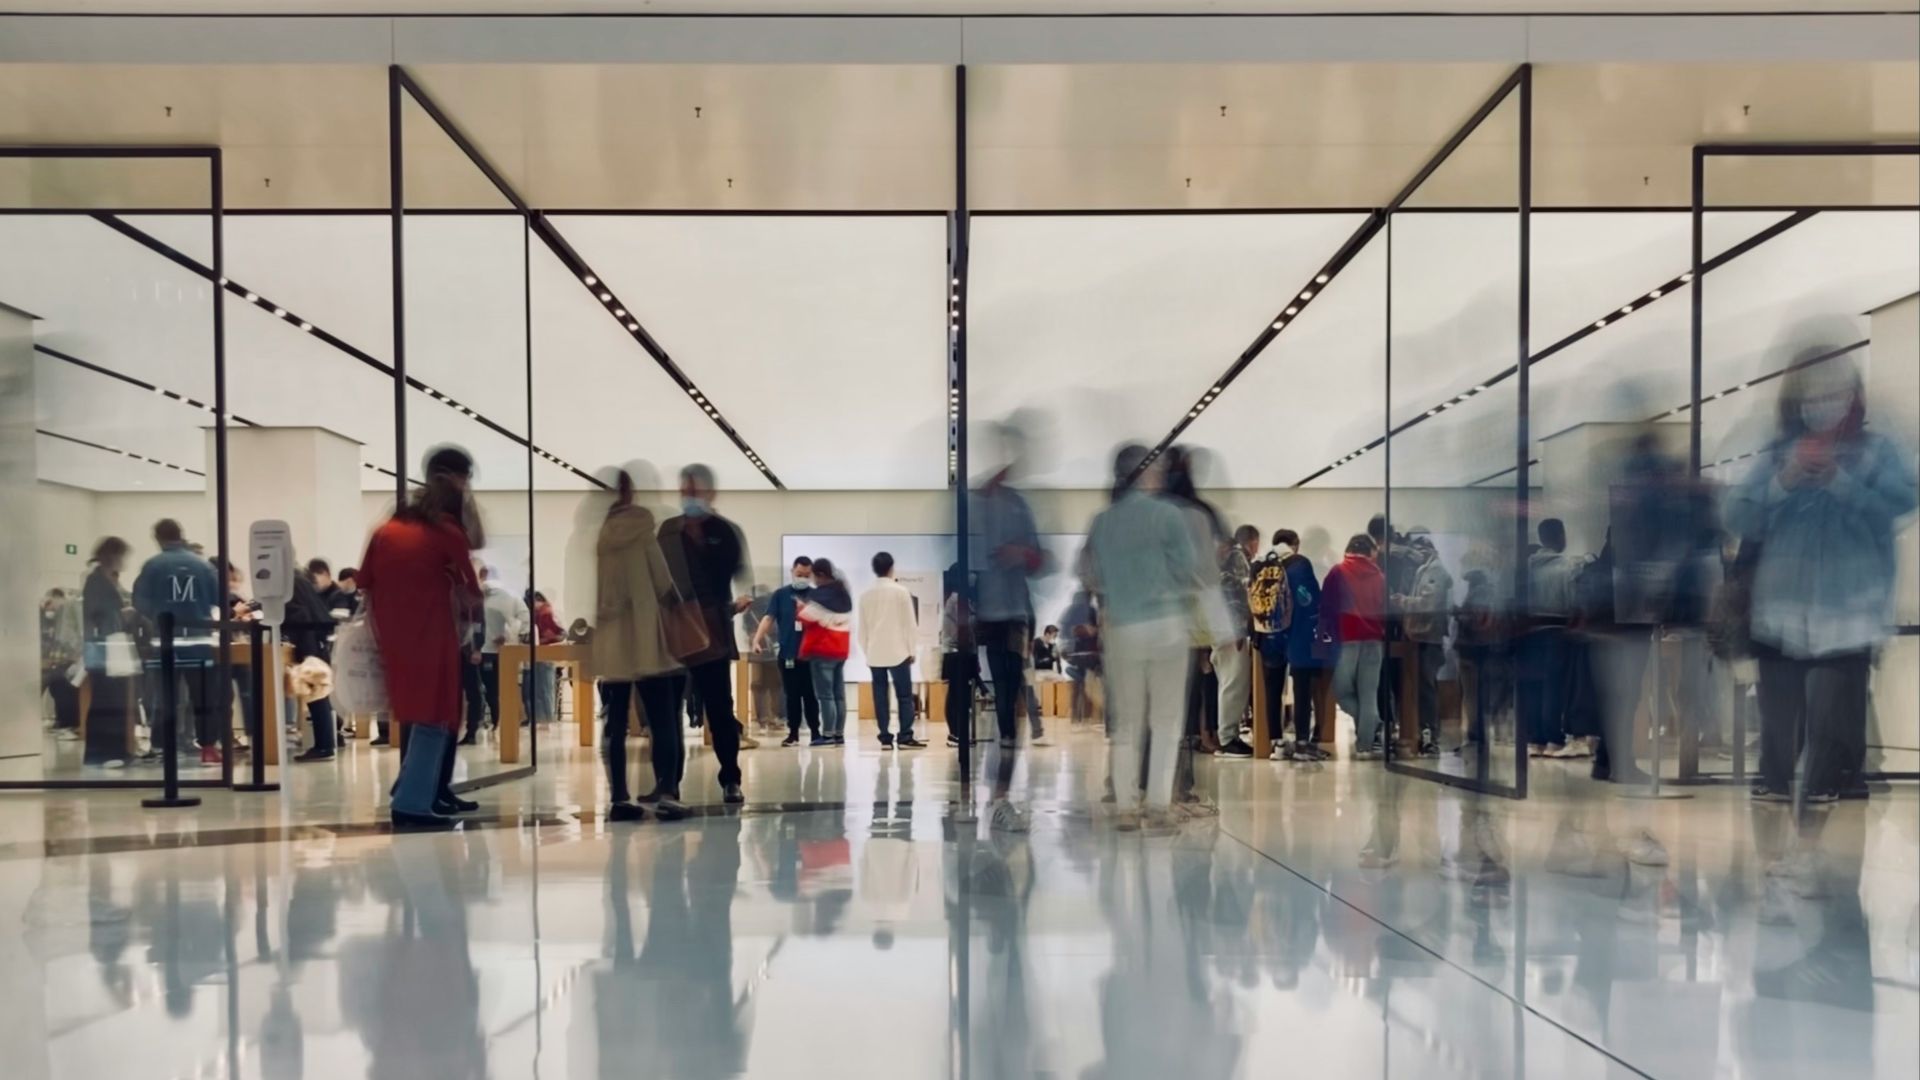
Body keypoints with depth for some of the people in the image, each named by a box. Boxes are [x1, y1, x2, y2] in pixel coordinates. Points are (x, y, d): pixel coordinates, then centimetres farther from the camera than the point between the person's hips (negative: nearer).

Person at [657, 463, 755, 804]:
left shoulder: (726, 531, 4)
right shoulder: (667, 531, 11)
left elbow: (742, 569, 5)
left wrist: (742, 595, -11)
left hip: (711, 630, -2)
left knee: (719, 706, -1)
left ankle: (730, 779, 7)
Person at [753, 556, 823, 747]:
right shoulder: (780, 594, 3)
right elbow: (769, 618, -5)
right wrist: (757, 640, -17)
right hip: (787, 654, 0)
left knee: (810, 695, 4)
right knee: (792, 696, 7)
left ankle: (815, 732, 10)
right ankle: (793, 733, 14)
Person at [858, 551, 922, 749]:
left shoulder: (865, 595, 5)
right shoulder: (901, 591, -5)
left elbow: (862, 627, 9)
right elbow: (909, 622, -4)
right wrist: (911, 650, 4)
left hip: (875, 653, 3)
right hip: (898, 652, -3)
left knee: (880, 696, 4)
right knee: (905, 695, 0)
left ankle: (885, 737, 3)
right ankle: (905, 737, -6)